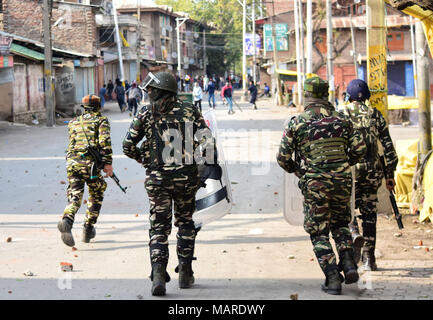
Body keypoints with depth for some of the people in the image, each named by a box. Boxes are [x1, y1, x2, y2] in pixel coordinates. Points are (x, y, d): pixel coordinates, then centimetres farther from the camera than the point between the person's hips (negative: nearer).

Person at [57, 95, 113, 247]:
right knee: (96, 195, 18)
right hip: (91, 163, -3)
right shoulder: (101, 120, 8)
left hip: (72, 162, 3)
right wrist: (108, 163, -8)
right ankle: (88, 228, 15)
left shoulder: (74, 122, 22)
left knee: (75, 196, -3)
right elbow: (105, 141, -8)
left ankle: (66, 221, -32)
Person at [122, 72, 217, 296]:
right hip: (186, 177, 1)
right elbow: (208, 141, -5)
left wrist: (143, 159, 20)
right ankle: (185, 273, 18)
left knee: (159, 227, 4)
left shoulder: (146, 114, 1)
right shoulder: (189, 111, 3)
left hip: (157, 178, -1)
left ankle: (158, 273, -15)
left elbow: (128, 146, 2)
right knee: (185, 223, 19)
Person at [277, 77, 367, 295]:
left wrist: (295, 170, 18)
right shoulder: (341, 120, 3)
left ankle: (332, 279, 1)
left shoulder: (297, 123, -4)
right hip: (341, 182, 3)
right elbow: (359, 148, 3)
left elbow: (283, 157, -3)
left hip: (314, 185, -3)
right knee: (340, 224, 23)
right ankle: (348, 263, 4)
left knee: (319, 233, 7)